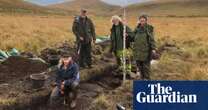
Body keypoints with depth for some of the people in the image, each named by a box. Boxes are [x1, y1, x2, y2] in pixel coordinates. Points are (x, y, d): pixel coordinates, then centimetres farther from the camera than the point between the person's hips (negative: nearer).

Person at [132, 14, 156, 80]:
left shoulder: (149, 28, -5)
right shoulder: (137, 28, 11)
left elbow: (152, 39, -10)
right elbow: (134, 37, 21)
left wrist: (153, 48, -18)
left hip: (146, 50, -5)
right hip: (138, 50, 6)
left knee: (146, 65, 0)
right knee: (139, 65, 13)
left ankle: (147, 78, 14)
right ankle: (142, 78, 28)